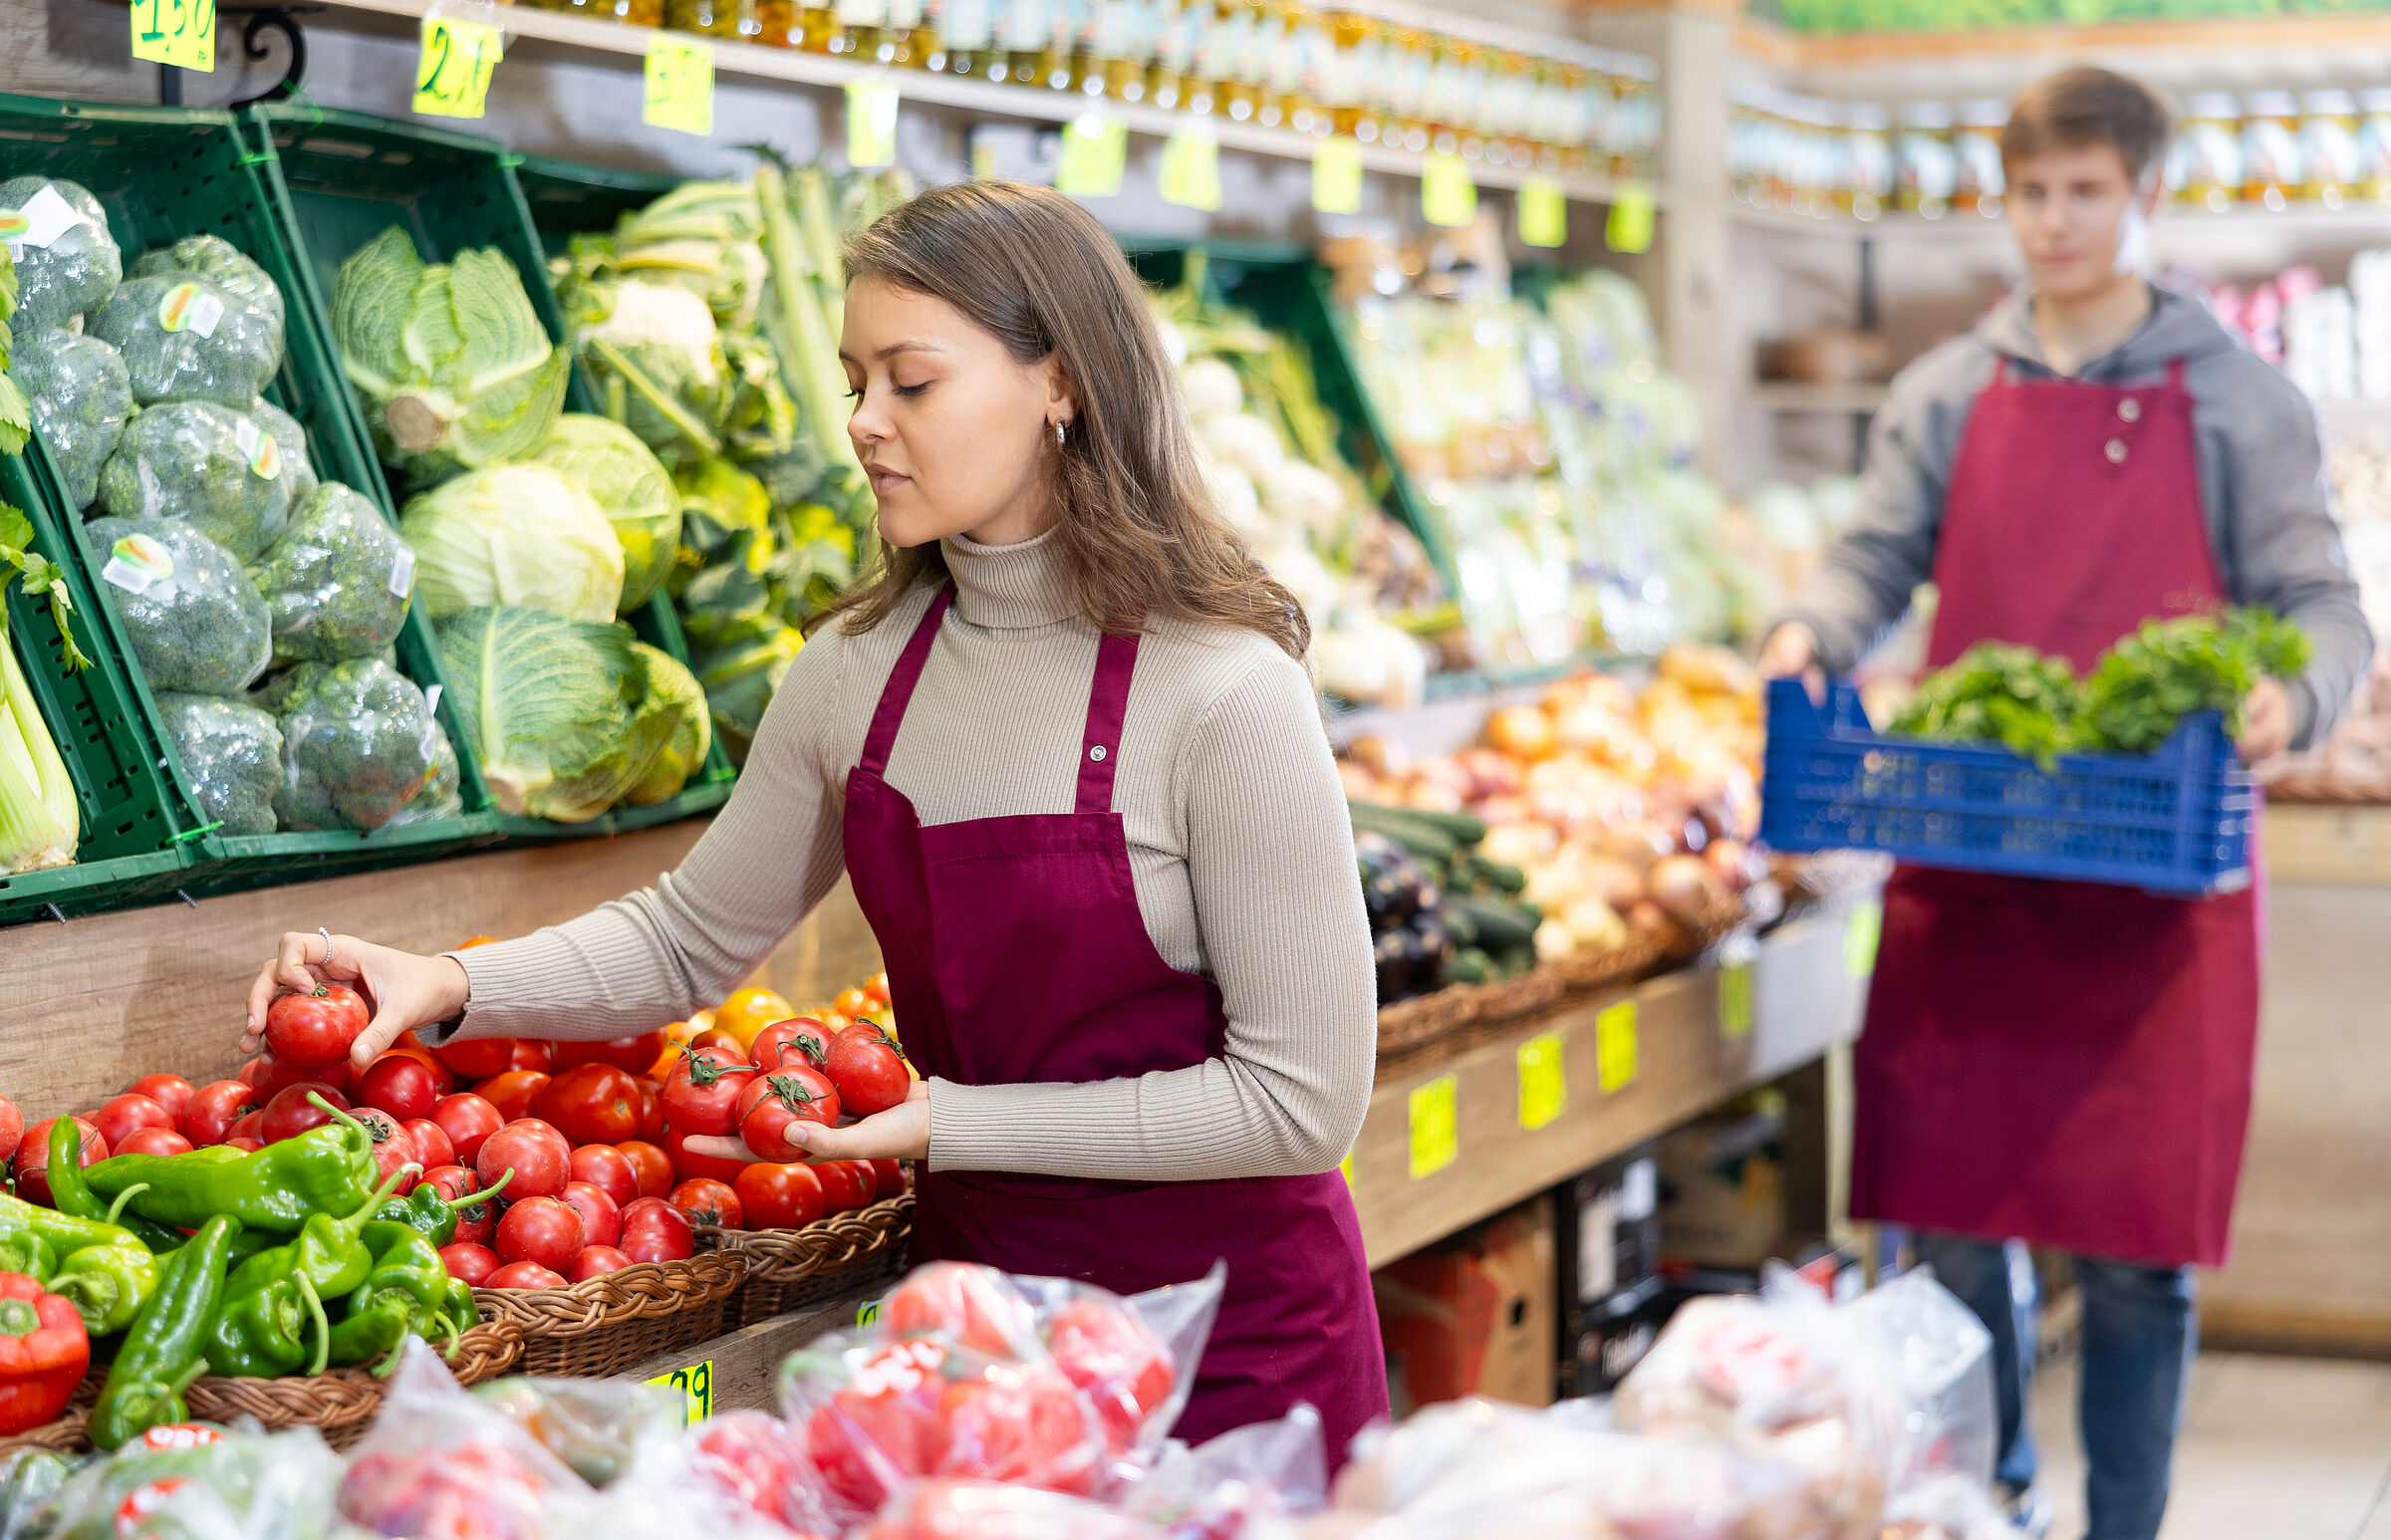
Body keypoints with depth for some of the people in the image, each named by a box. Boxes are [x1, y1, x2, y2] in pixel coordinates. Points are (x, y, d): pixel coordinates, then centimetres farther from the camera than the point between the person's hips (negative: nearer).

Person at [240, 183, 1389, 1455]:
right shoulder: (861, 669, -2)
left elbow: (1303, 1099, -20)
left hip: (1230, 1343, -5)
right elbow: (694, 935, 9)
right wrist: (452, 988, -8)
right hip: (978, 1291, 6)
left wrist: (949, 1120, -21)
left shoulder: (1223, 693, -21)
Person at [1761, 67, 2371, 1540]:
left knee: (2138, 1245, 0)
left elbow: (2319, 603, 1)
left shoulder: (2237, 398, 5)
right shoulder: (1948, 395, 12)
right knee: (1958, 1216, 7)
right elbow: (1878, 559, 8)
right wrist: (1813, 627, -15)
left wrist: (2293, 695, -21)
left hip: (2158, 873, -2)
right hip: (1965, 875, 2)